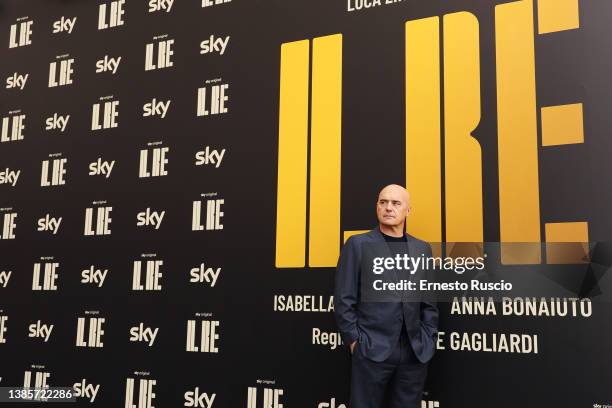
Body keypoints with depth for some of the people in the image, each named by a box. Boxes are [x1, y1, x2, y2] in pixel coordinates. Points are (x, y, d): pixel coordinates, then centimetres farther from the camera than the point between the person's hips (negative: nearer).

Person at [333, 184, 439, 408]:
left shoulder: (422, 248, 11)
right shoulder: (358, 244, 0)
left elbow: (429, 302, 12)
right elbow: (343, 299, -3)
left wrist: (429, 341, 5)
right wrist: (354, 340, -7)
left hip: (415, 352, 3)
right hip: (372, 349, -3)